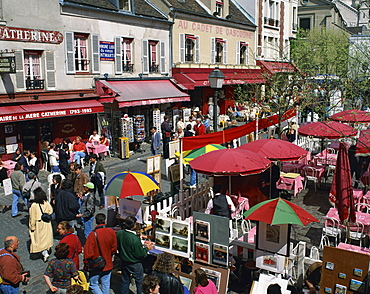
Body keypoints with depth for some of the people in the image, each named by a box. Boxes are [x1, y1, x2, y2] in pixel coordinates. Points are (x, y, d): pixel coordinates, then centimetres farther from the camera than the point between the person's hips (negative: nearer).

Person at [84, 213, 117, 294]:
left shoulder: (92, 235, -22)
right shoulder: (111, 232, -9)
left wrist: (86, 263, 0)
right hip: (108, 264, 4)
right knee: (106, 285, 17)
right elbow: (114, 249, 3)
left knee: (93, 284, 12)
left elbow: (88, 253, -16)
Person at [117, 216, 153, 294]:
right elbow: (140, 254, -23)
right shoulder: (135, 239, -32)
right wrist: (147, 248, -5)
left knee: (125, 281, 23)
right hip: (135, 265, -6)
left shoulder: (119, 233, -13)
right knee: (139, 282, 16)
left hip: (124, 262, 6)